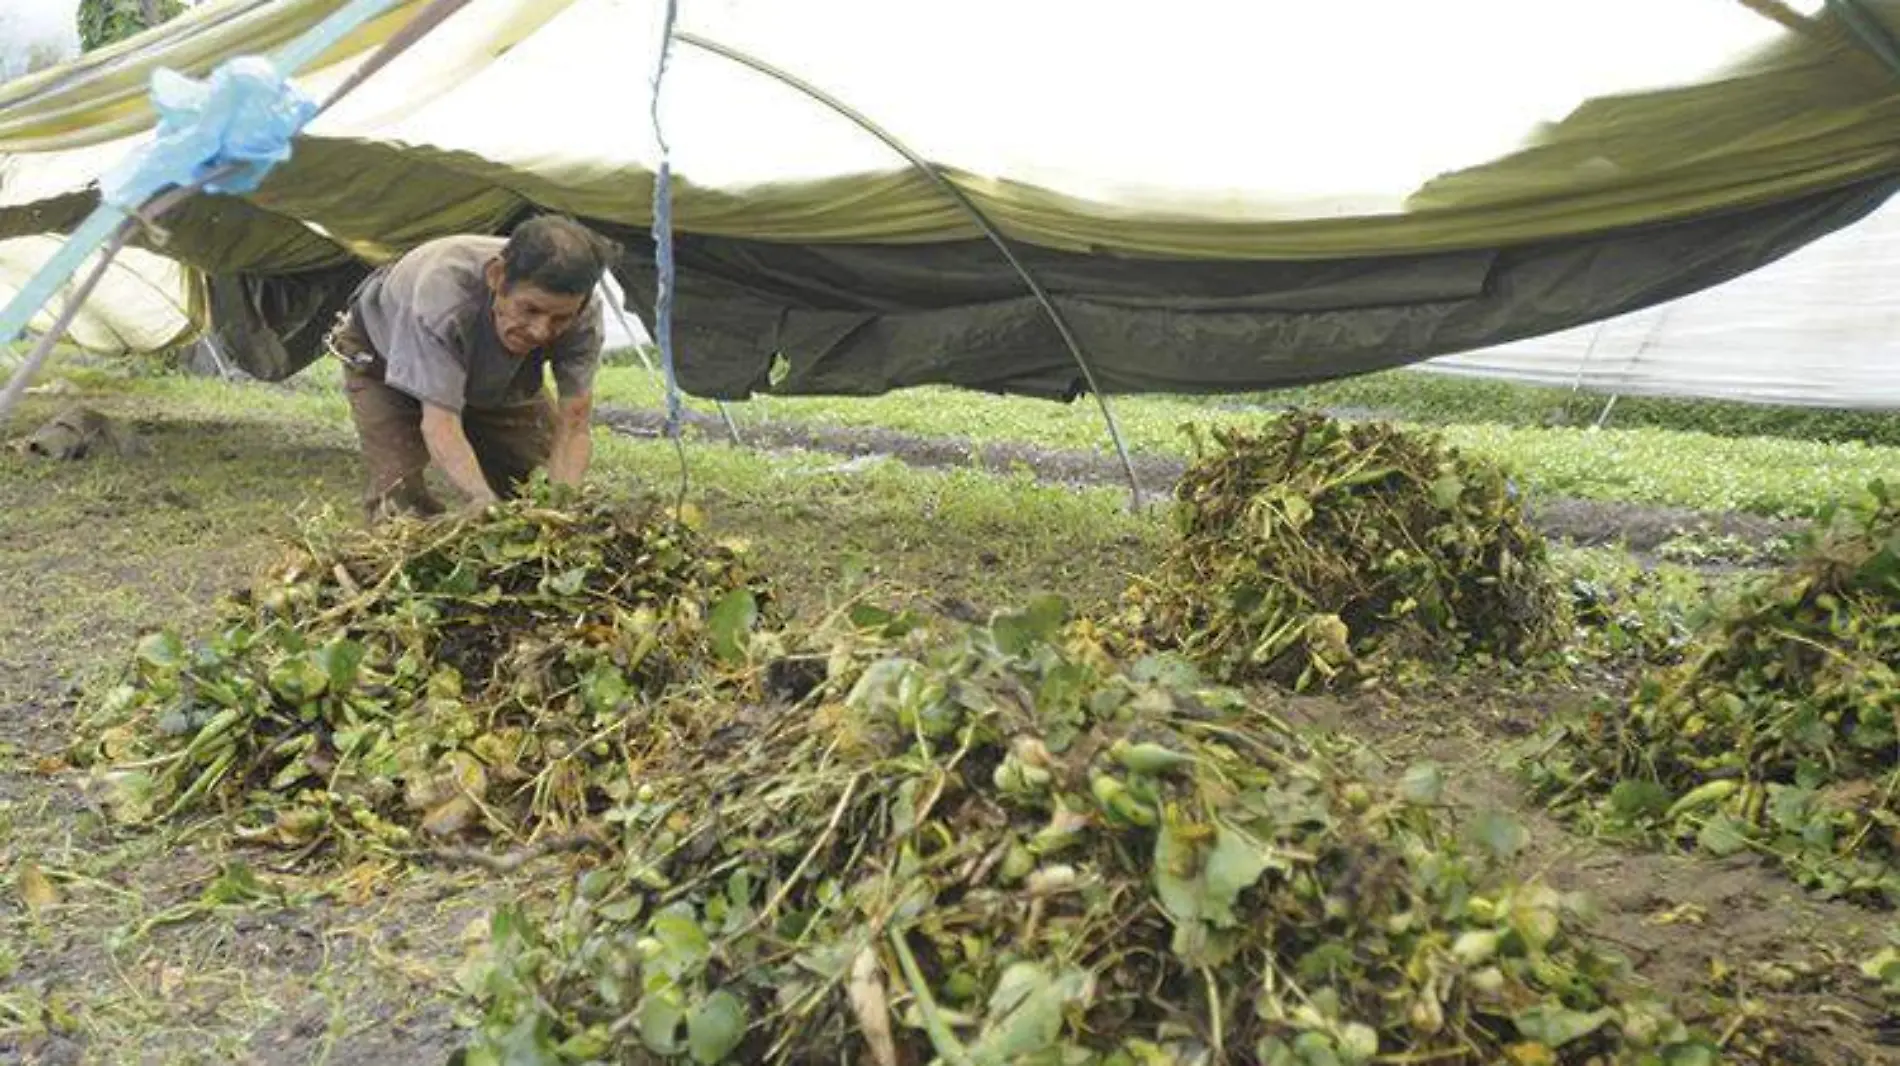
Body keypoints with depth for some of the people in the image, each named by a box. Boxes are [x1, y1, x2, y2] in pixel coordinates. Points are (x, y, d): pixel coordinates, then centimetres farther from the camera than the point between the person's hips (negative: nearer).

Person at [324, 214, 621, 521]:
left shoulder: (583, 315, -35)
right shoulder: (441, 290, -47)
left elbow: (573, 426, -34)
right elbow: (440, 424, -48)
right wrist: (485, 501, -65)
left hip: (497, 379, 4)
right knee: (401, 494, -19)